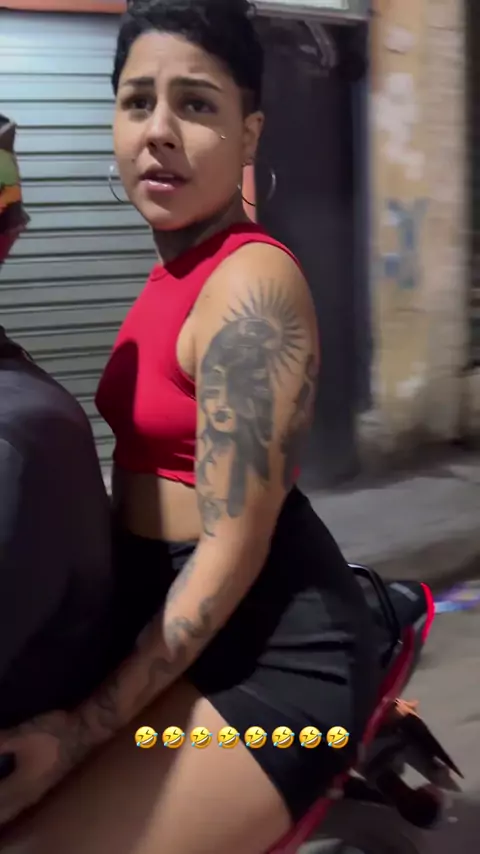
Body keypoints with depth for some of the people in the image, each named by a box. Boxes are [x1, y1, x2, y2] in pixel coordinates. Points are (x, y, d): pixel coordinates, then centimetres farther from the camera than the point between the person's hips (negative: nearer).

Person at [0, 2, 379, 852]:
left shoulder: (248, 285, -19)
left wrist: (83, 729, -19)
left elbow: (233, 548, -20)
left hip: (268, 645, -9)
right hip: (167, 614, 9)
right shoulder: (178, 269, 8)